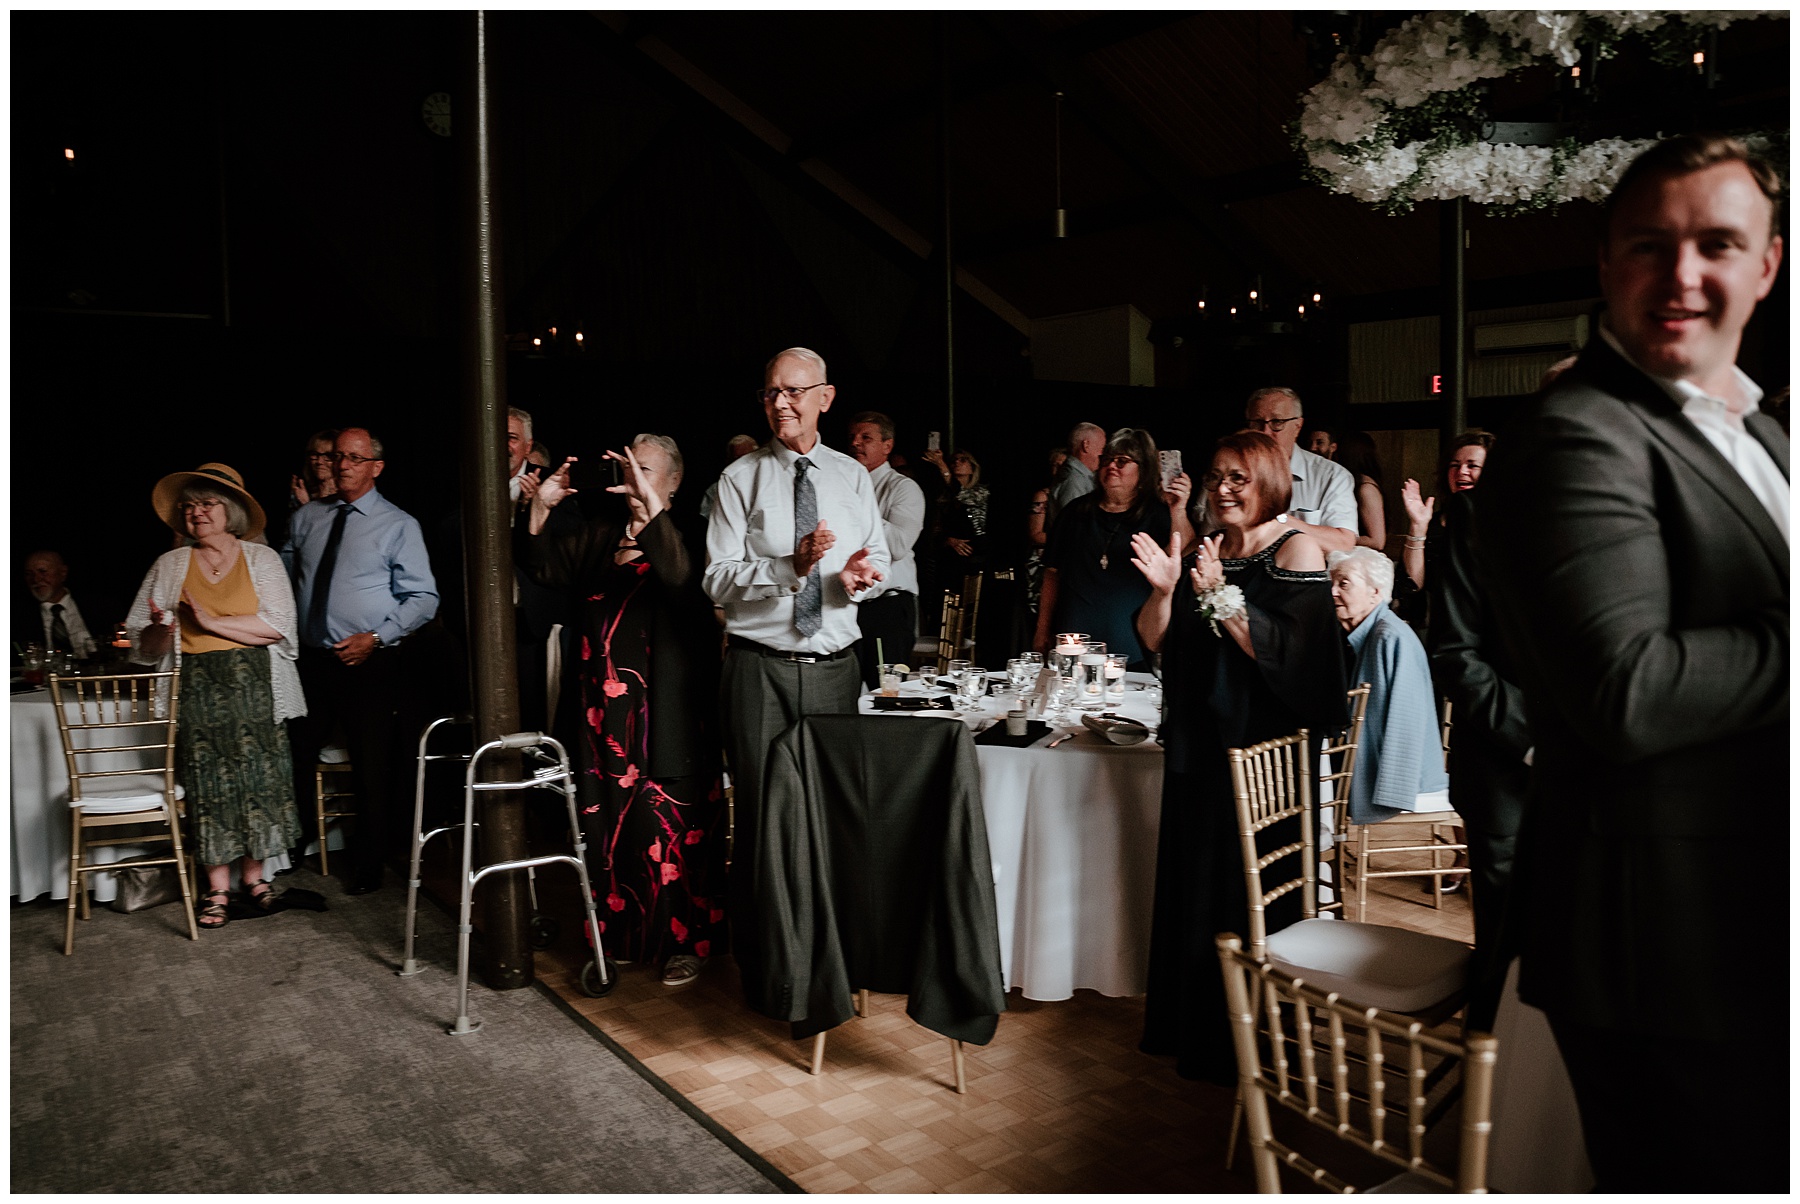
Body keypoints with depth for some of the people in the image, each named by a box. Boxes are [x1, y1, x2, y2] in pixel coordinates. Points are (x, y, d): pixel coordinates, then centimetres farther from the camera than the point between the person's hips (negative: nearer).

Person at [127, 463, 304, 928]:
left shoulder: (261, 558, 4)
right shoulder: (169, 566, 11)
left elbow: (277, 625, -9)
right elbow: (143, 645, 9)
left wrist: (211, 621, -13)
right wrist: (161, 630, -13)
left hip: (252, 685, -1)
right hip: (196, 689, 1)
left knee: (256, 780, 0)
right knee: (206, 783, 0)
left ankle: (254, 876, 15)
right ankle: (217, 888, 9)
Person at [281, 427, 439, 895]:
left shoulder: (399, 526, -3)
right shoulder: (305, 518, 10)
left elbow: (423, 598, -6)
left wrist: (376, 637, -15)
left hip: (368, 663, -4)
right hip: (310, 660, 4)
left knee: (371, 769, 4)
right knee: (294, 756, 10)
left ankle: (367, 865, 20)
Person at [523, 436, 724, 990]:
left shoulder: (684, 535, -3)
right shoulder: (600, 534, 14)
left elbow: (687, 580, -24)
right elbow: (547, 568, 8)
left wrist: (650, 505, -29)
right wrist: (541, 507, -5)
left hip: (667, 709, -5)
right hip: (606, 704, 6)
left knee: (672, 822, -1)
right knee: (610, 818, 10)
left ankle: (684, 940, 11)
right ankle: (618, 935, 23)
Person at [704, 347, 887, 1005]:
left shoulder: (853, 477, 11)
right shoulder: (741, 478, 2)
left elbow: (877, 562, 10)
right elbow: (719, 579, -6)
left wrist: (860, 574, -13)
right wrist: (790, 566, -20)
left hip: (834, 664, 3)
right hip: (761, 667, -2)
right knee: (762, 816, 0)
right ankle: (759, 965, 15)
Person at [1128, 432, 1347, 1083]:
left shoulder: (1296, 550, -7)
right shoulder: (1203, 552, 10)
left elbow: (1286, 650, -18)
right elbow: (1154, 640, 6)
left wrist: (1220, 597, -23)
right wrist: (1164, 587, -11)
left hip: (1266, 747, -6)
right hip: (1197, 742, 6)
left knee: (1253, 889, 2)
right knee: (1192, 883, 14)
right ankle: (1194, 1026, 31)